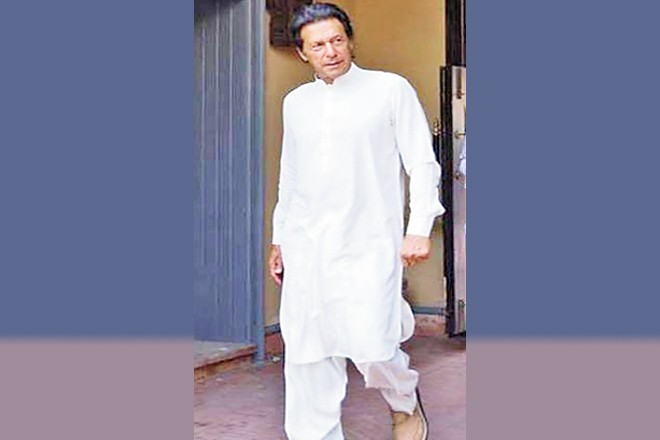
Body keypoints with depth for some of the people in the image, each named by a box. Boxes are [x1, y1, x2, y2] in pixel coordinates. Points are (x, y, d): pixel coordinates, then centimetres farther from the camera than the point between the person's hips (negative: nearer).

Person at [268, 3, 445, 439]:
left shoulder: (391, 90, 2)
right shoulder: (296, 102, 15)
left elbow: (423, 163, 0)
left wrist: (419, 228, -9)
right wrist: (279, 237, 21)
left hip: (368, 245, -4)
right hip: (306, 248, 4)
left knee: (371, 348, -10)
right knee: (307, 354, 3)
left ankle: (406, 402, 22)